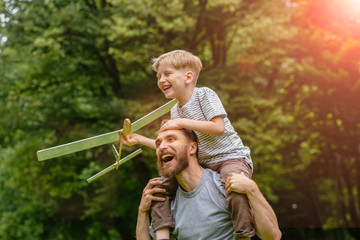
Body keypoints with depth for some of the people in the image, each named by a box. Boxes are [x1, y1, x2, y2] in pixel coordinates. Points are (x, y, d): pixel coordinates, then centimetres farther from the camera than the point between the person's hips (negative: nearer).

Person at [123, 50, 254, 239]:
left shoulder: (204, 94, -9)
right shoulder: (175, 111, 11)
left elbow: (219, 128, -22)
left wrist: (182, 122, -21)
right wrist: (140, 139, 14)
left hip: (231, 157, -7)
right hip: (202, 164, 8)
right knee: (161, 185, -1)